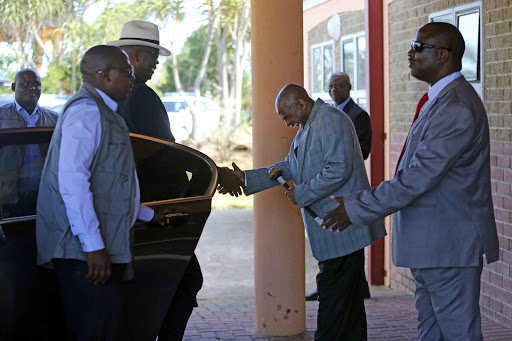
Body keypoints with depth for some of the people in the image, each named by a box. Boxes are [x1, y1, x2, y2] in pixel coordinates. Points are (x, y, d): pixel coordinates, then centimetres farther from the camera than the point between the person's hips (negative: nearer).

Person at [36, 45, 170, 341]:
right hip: (85, 252, -10)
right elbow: (72, 181, -21)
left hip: (101, 250, 10)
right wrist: (93, 245, -24)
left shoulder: (103, 113, 24)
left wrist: (147, 214, 45)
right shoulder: (87, 111, -10)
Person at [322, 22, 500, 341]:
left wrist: (357, 208, -19)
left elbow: (418, 177, -25)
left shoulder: (457, 108, -22)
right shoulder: (441, 100, 13)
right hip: (430, 243, 11)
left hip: (449, 244, -11)